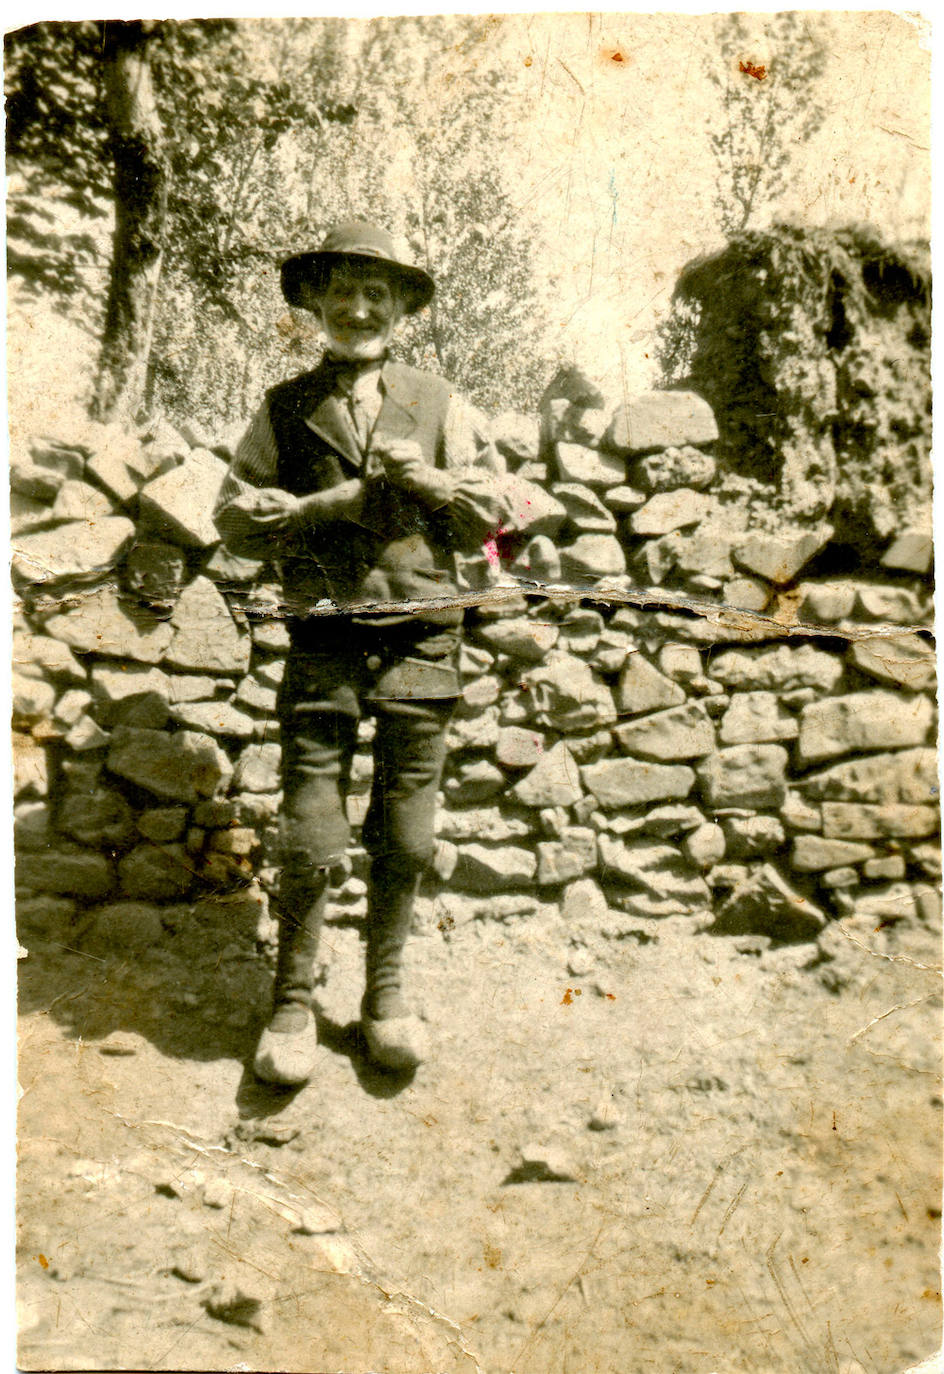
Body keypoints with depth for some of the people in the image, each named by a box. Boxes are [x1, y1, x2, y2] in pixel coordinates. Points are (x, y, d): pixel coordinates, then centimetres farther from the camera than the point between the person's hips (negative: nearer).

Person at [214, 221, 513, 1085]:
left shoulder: (439, 406, 12)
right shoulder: (286, 409, 11)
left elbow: (493, 516, 10)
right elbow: (235, 519, 7)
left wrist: (429, 479, -7)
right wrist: (319, 506, -8)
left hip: (420, 640, 1)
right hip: (324, 638, -1)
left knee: (405, 838, 7)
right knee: (311, 842, -2)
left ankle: (386, 997, 24)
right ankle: (293, 1006, 17)